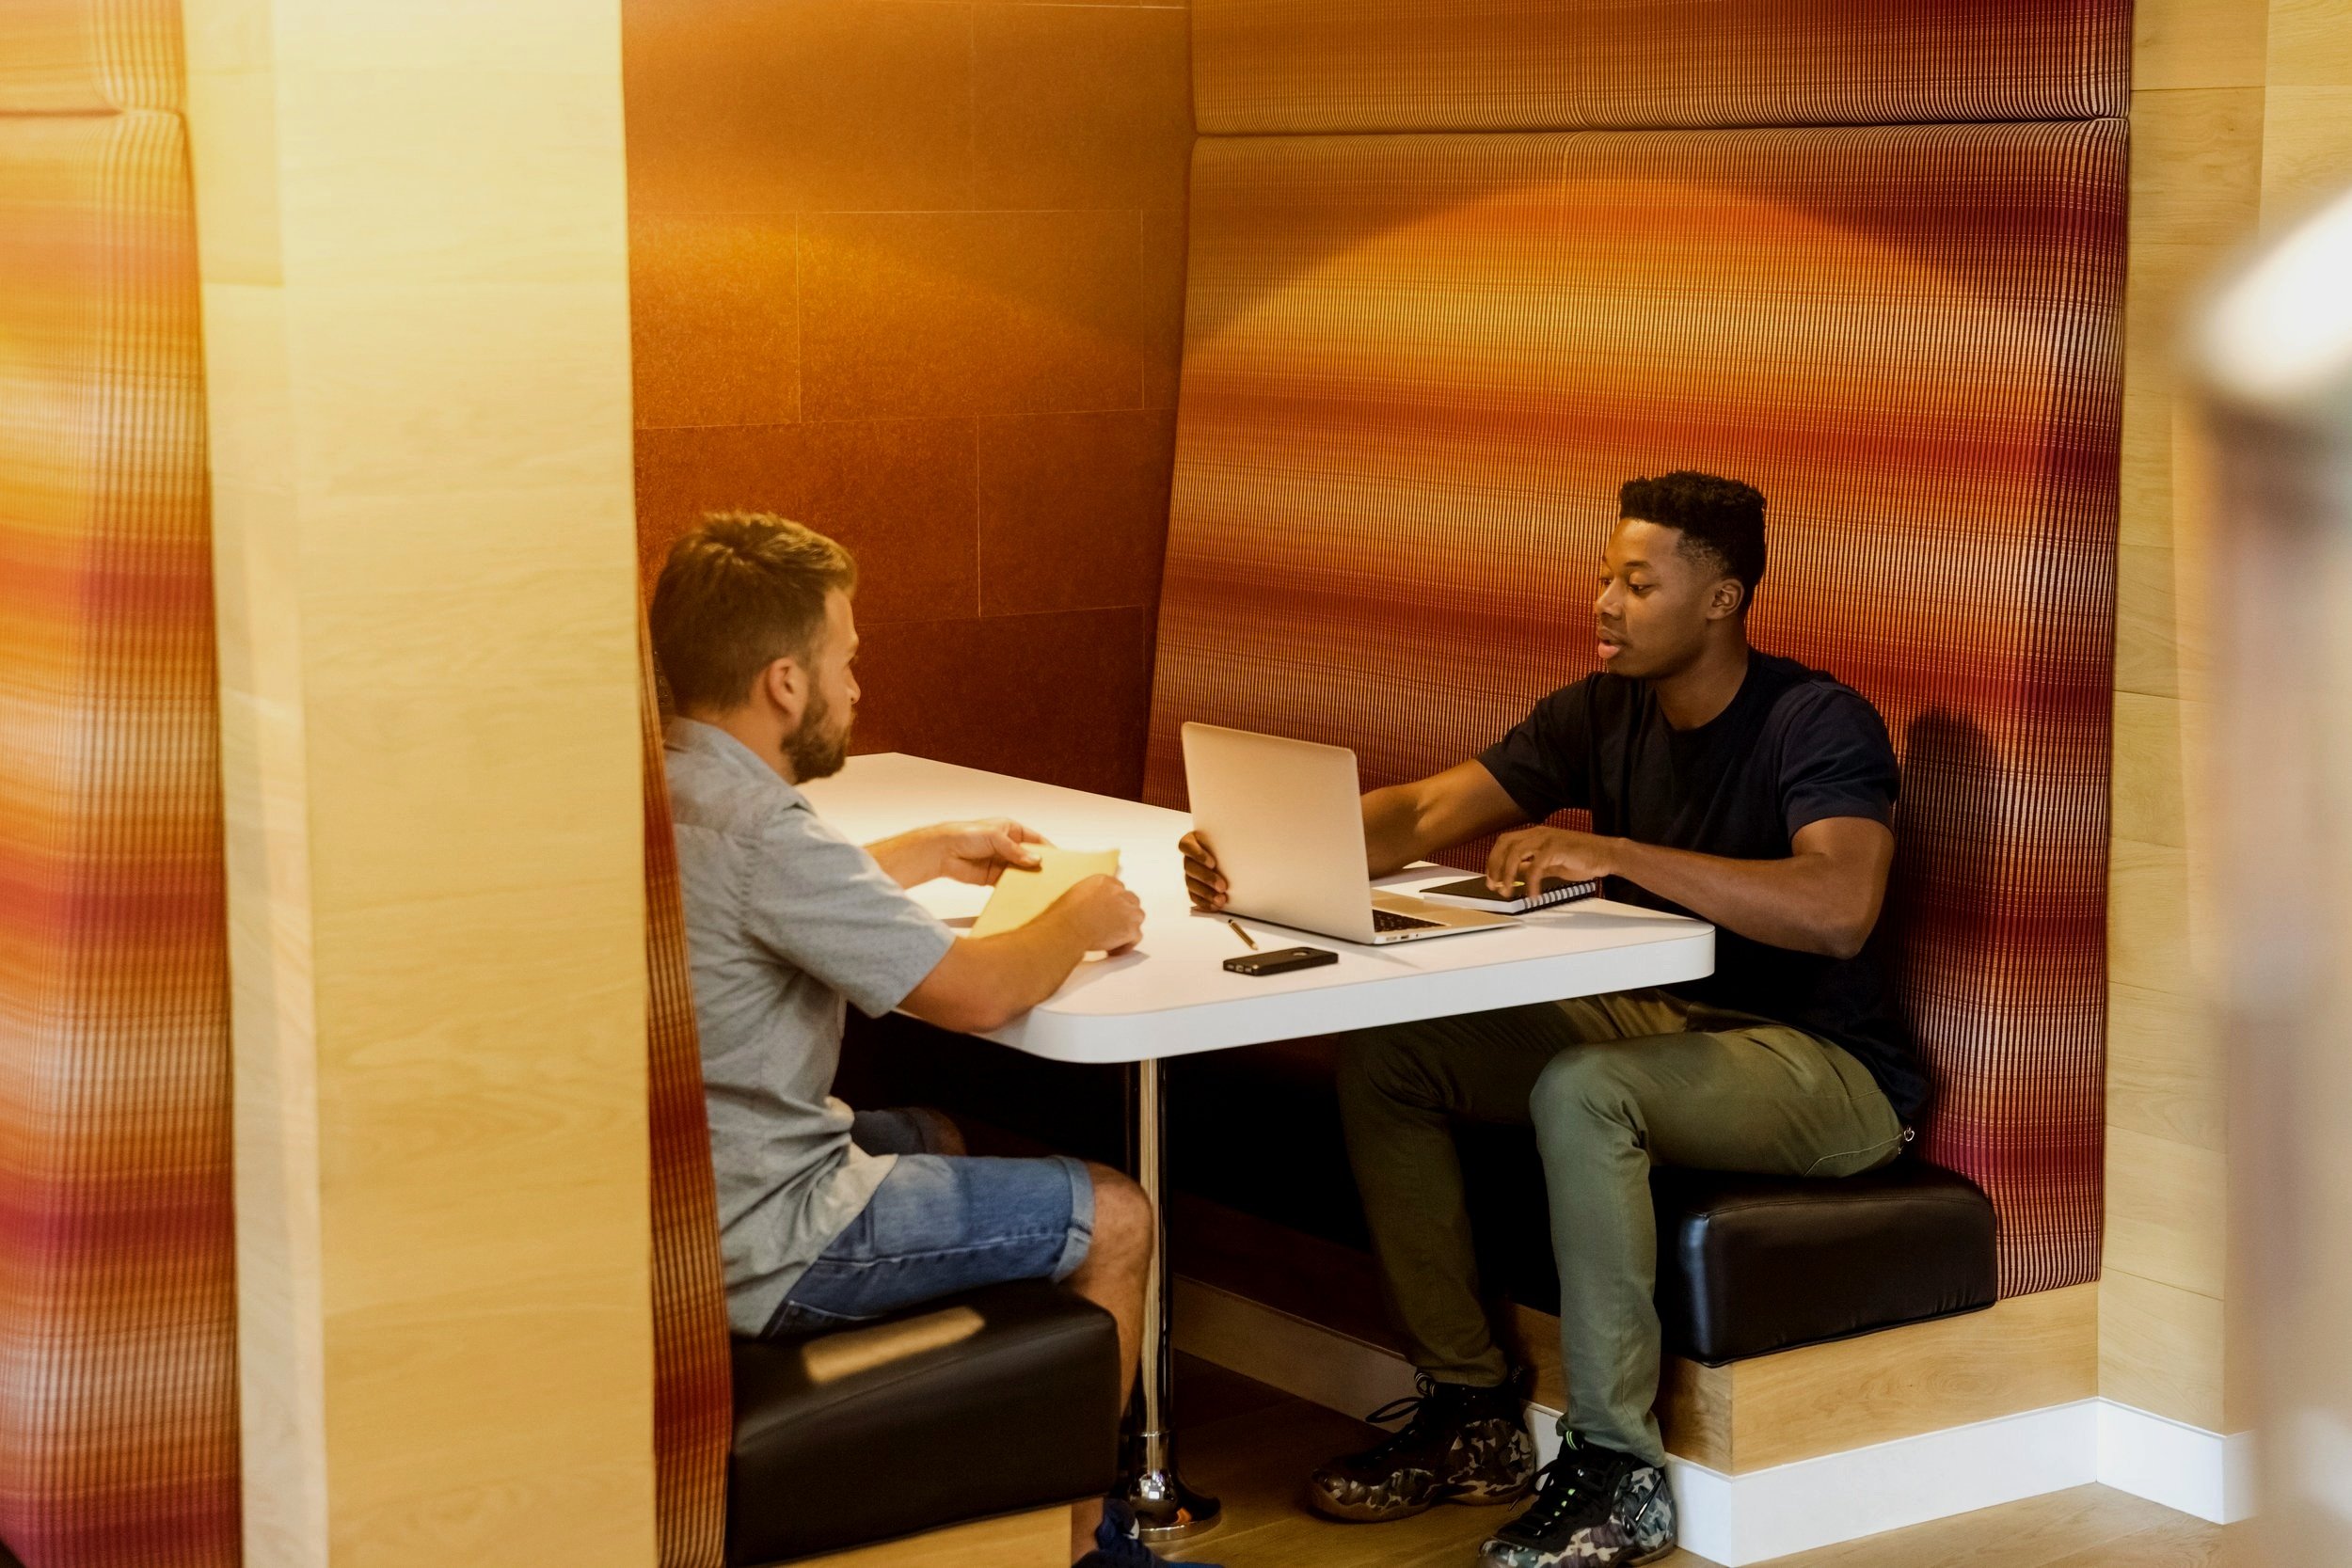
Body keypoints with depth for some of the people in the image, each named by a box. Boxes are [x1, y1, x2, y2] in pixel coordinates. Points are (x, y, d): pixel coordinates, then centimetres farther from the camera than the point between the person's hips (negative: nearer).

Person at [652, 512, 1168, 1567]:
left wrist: (932, 851, 28)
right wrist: (1081, 920, -2)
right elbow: (976, 994, -21)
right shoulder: (756, 829, -26)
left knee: (938, 1138, 34)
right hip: (755, 1252, -10)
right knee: (1115, 1219, 3)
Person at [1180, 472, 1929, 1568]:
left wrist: (1612, 853, -35)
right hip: (1665, 1023, 8)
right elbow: (1420, 815, -3)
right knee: (1383, 1056, -6)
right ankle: (1470, 1414, 1)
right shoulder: (1601, 715, 4)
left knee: (1579, 1090, -35)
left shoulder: (1820, 725, -17)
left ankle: (1619, 1474, -23)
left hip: (1828, 1068, -8)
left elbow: (1838, 909, -34)